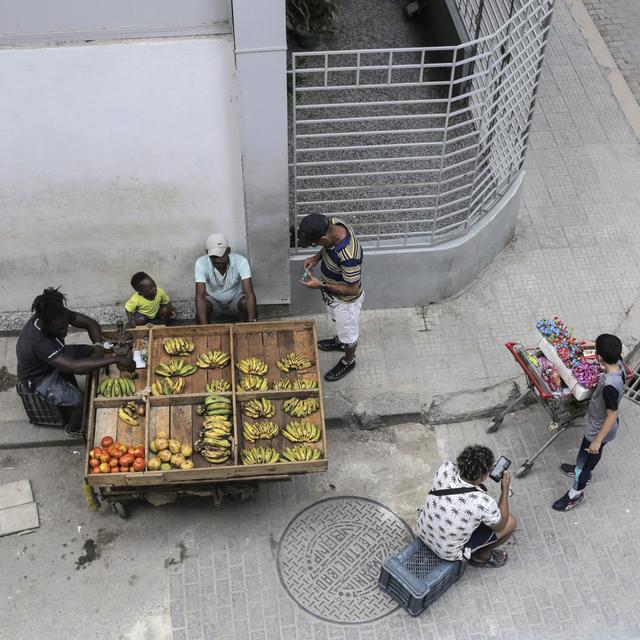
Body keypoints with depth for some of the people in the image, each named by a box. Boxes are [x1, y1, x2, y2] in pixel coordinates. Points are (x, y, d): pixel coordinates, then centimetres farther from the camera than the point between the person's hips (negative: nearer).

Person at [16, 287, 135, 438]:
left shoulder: (57, 316, -23)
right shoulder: (37, 342, -43)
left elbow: (90, 323, -12)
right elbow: (74, 367, -49)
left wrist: (98, 347, -31)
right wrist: (114, 359, -50)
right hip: (39, 377, -7)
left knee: (92, 353, -4)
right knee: (80, 402, -20)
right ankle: (72, 429, 12)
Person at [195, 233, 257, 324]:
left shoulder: (240, 261, -29)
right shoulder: (201, 263, -28)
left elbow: (249, 293, -36)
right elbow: (200, 296, -35)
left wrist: (251, 320, -51)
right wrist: (205, 327, -47)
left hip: (236, 298, 0)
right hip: (213, 300, 0)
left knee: (249, 305, -32)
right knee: (200, 314, -32)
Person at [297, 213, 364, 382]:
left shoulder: (348, 256, -45)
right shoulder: (333, 224, -22)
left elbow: (352, 290, -31)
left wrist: (321, 285, -27)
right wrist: (317, 257, -12)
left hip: (346, 300, -7)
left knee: (348, 332, 22)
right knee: (338, 323, 36)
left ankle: (348, 361, 49)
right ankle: (339, 341, 64)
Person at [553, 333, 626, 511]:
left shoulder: (610, 385, -42)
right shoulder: (619, 363, -20)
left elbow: (612, 415, -31)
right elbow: (615, 350, 7)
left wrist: (597, 440, -22)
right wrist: (594, 344, 12)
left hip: (599, 430, -7)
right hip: (599, 425, 8)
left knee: (584, 457, 16)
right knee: (593, 455, 33)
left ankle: (577, 493, 38)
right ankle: (584, 472, 60)